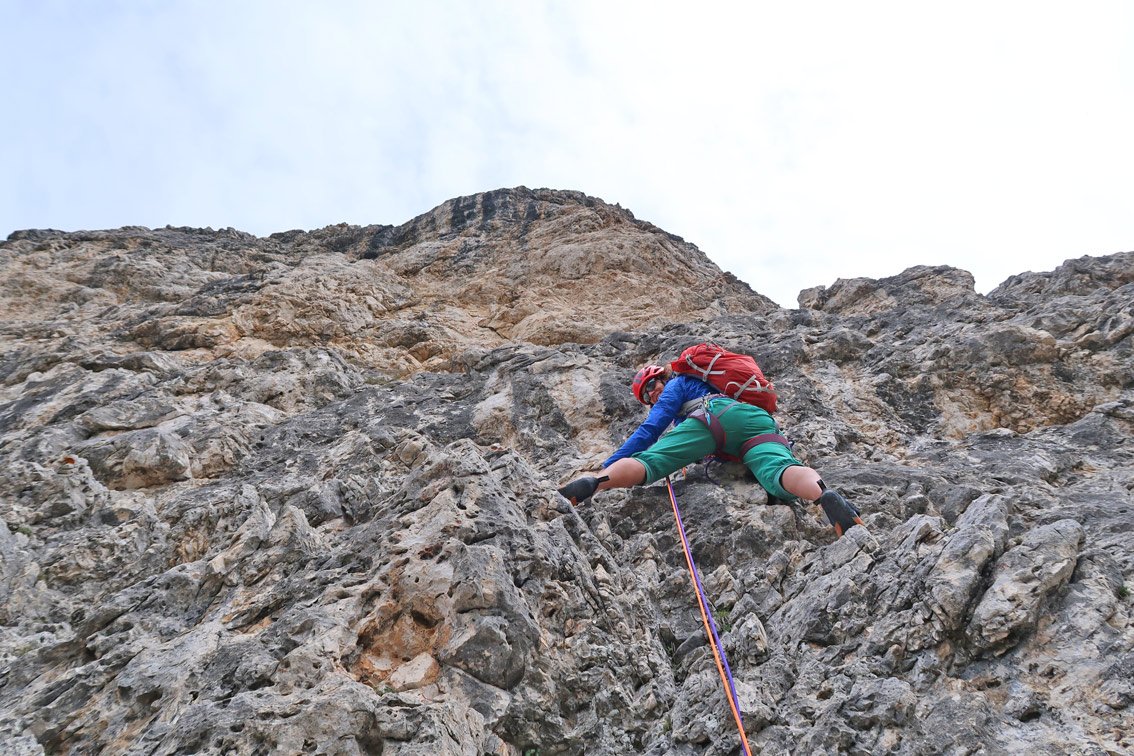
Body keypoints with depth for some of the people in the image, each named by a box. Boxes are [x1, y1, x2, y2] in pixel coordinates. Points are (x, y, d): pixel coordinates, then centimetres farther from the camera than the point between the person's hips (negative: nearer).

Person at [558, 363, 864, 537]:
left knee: (647, 461, -15)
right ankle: (826, 496, -58)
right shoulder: (706, 386, 49)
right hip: (760, 420, 5)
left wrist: (607, 466, 16)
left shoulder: (677, 383, 29)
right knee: (779, 472, -25)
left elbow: (651, 428, 16)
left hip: (718, 417, -5)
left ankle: (590, 485, -42)